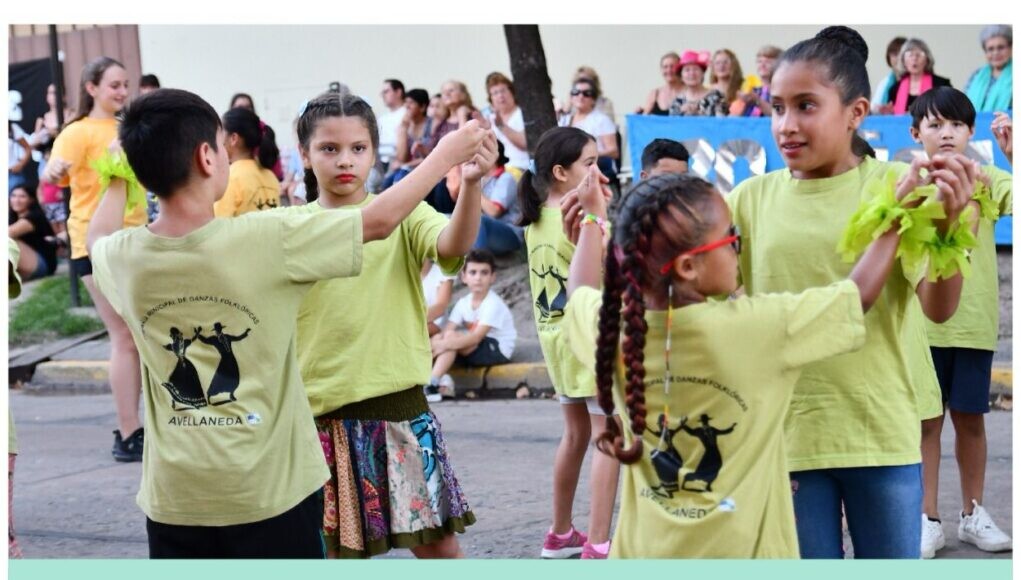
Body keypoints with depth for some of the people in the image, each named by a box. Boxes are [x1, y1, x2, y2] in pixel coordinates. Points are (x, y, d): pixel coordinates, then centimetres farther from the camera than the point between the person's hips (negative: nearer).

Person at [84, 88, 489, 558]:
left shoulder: (124, 260, -3)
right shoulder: (263, 239, -16)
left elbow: (97, 238, 24)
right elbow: (379, 222, -5)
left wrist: (118, 177, 38)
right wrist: (445, 156, 9)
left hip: (174, 500, 4)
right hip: (268, 491, -3)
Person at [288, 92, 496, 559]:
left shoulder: (404, 213, -2)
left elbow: (454, 245, -22)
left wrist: (471, 183, -41)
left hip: (398, 407, -1)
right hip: (319, 415, 1)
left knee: (437, 543, 6)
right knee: (337, 548, 10)